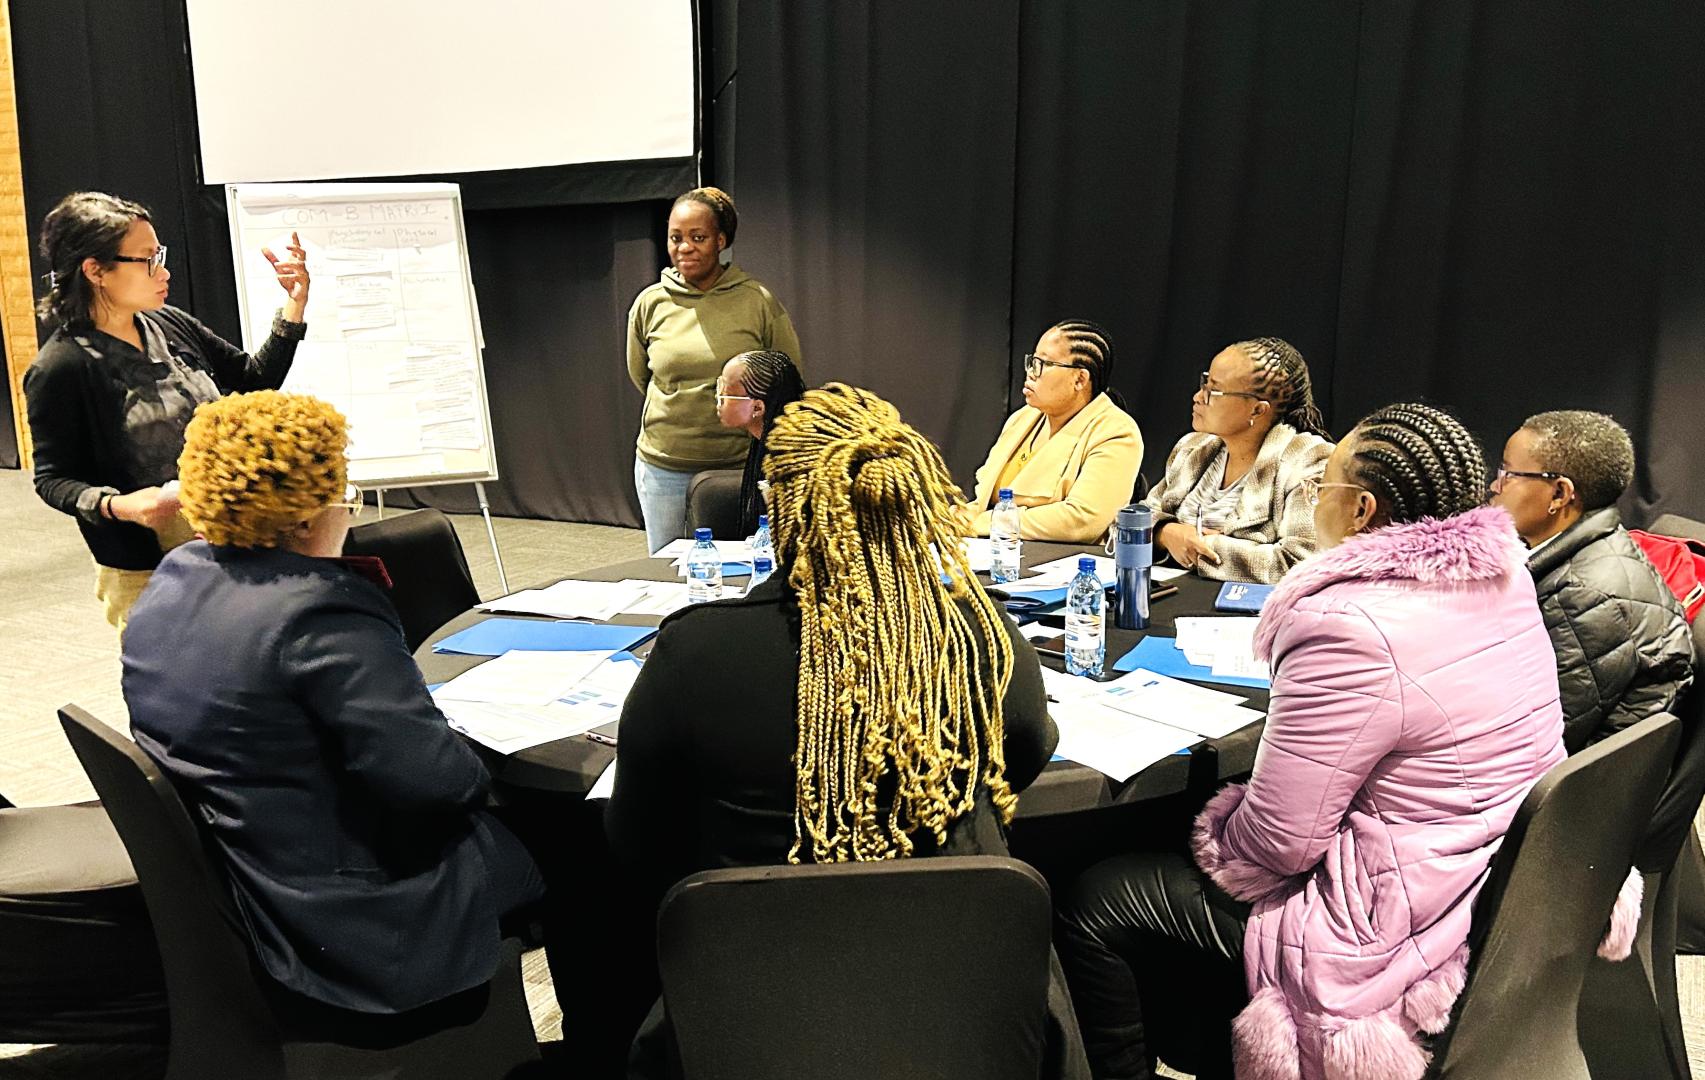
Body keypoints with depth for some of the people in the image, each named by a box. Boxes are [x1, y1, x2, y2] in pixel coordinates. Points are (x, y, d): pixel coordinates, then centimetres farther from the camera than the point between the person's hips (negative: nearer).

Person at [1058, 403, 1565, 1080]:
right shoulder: (1504, 575, -1)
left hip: (1393, 934, -10)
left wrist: (1213, 831, -4)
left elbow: (1278, 842, -23)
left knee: (1093, 908, -2)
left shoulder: (1350, 626, -28)